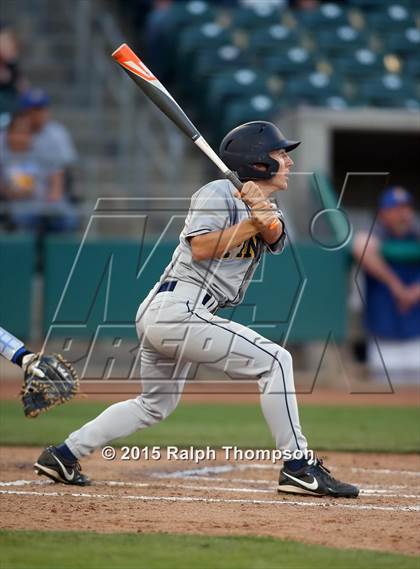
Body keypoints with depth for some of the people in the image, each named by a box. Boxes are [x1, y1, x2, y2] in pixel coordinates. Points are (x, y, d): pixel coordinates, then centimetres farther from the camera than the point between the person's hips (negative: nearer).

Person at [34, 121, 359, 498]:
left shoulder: (265, 209, 18)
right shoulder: (218, 193, -6)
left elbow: (276, 238, -5)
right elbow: (200, 248, -18)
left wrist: (265, 215, -24)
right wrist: (251, 224, -19)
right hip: (177, 308, -10)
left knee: (157, 403, 22)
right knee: (274, 360, -13)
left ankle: (63, 455, 24)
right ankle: (298, 466, -14)